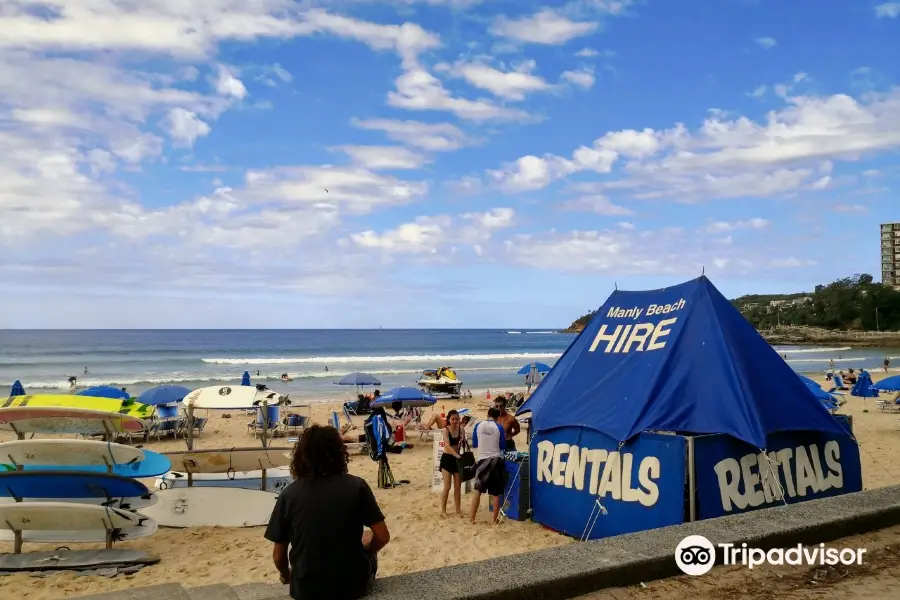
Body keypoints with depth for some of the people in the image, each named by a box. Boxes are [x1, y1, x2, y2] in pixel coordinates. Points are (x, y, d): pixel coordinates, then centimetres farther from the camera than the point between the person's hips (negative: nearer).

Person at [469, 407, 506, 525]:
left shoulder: (478, 426, 0)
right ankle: (495, 519, 11)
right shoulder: (499, 427, -4)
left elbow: (474, 444, 8)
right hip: (496, 460, -1)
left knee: (478, 490, 11)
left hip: (482, 460, 1)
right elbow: (502, 446, 2)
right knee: (495, 493, 6)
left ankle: (472, 517, 12)